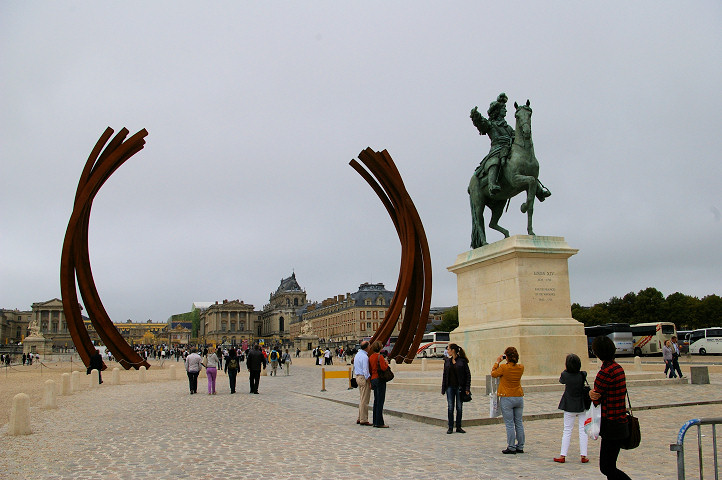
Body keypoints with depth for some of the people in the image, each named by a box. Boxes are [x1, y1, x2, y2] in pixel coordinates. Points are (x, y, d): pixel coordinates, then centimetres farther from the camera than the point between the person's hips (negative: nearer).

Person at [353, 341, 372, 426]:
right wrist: (369, 382, -16)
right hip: (364, 378, -10)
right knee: (364, 400, -5)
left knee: (361, 399, 15)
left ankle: (359, 418, 18)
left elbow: (354, 367, 20)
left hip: (358, 377, 10)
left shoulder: (357, 354, 13)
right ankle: (363, 420, -2)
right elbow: (366, 371, -19)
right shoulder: (364, 357, -17)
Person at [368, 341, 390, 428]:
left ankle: (375, 422, 15)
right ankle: (379, 423, -6)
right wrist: (387, 363, -3)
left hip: (373, 379, 9)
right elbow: (383, 368, -24)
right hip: (380, 380, -9)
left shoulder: (371, 357, 11)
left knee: (376, 401, 12)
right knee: (380, 402, -6)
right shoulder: (380, 357, -14)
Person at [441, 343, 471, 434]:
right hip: (450, 387, 3)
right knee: (450, 408, 2)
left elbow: (468, 374, -3)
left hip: (459, 387, -3)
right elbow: (445, 375, 11)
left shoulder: (462, 361, -4)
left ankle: (458, 427, 15)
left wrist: (467, 388, -10)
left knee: (459, 408, 5)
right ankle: (450, 427, 8)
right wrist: (443, 389, 8)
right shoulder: (447, 361, 8)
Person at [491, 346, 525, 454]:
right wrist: (510, 361, 15)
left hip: (507, 398, -5)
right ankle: (520, 447, 18)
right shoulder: (521, 367, -2)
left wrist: (497, 362, 9)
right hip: (519, 397, 5)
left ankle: (511, 448, 4)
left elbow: (493, 373, 0)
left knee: (509, 424, 0)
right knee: (519, 423, 12)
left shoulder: (504, 367, -16)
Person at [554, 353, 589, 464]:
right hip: (582, 406, 1)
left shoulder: (565, 375, -12)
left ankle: (563, 455, 7)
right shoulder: (583, 375, -10)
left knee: (567, 431, 6)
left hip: (569, 406, -1)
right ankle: (583, 455, 6)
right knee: (583, 430, 7)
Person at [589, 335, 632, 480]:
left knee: (607, 468, -3)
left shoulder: (605, 372, -21)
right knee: (608, 467, 16)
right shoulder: (618, 368, 9)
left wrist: (591, 394, 6)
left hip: (611, 425, -10)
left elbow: (596, 400, -14)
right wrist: (593, 394, -8)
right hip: (620, 423, 10)